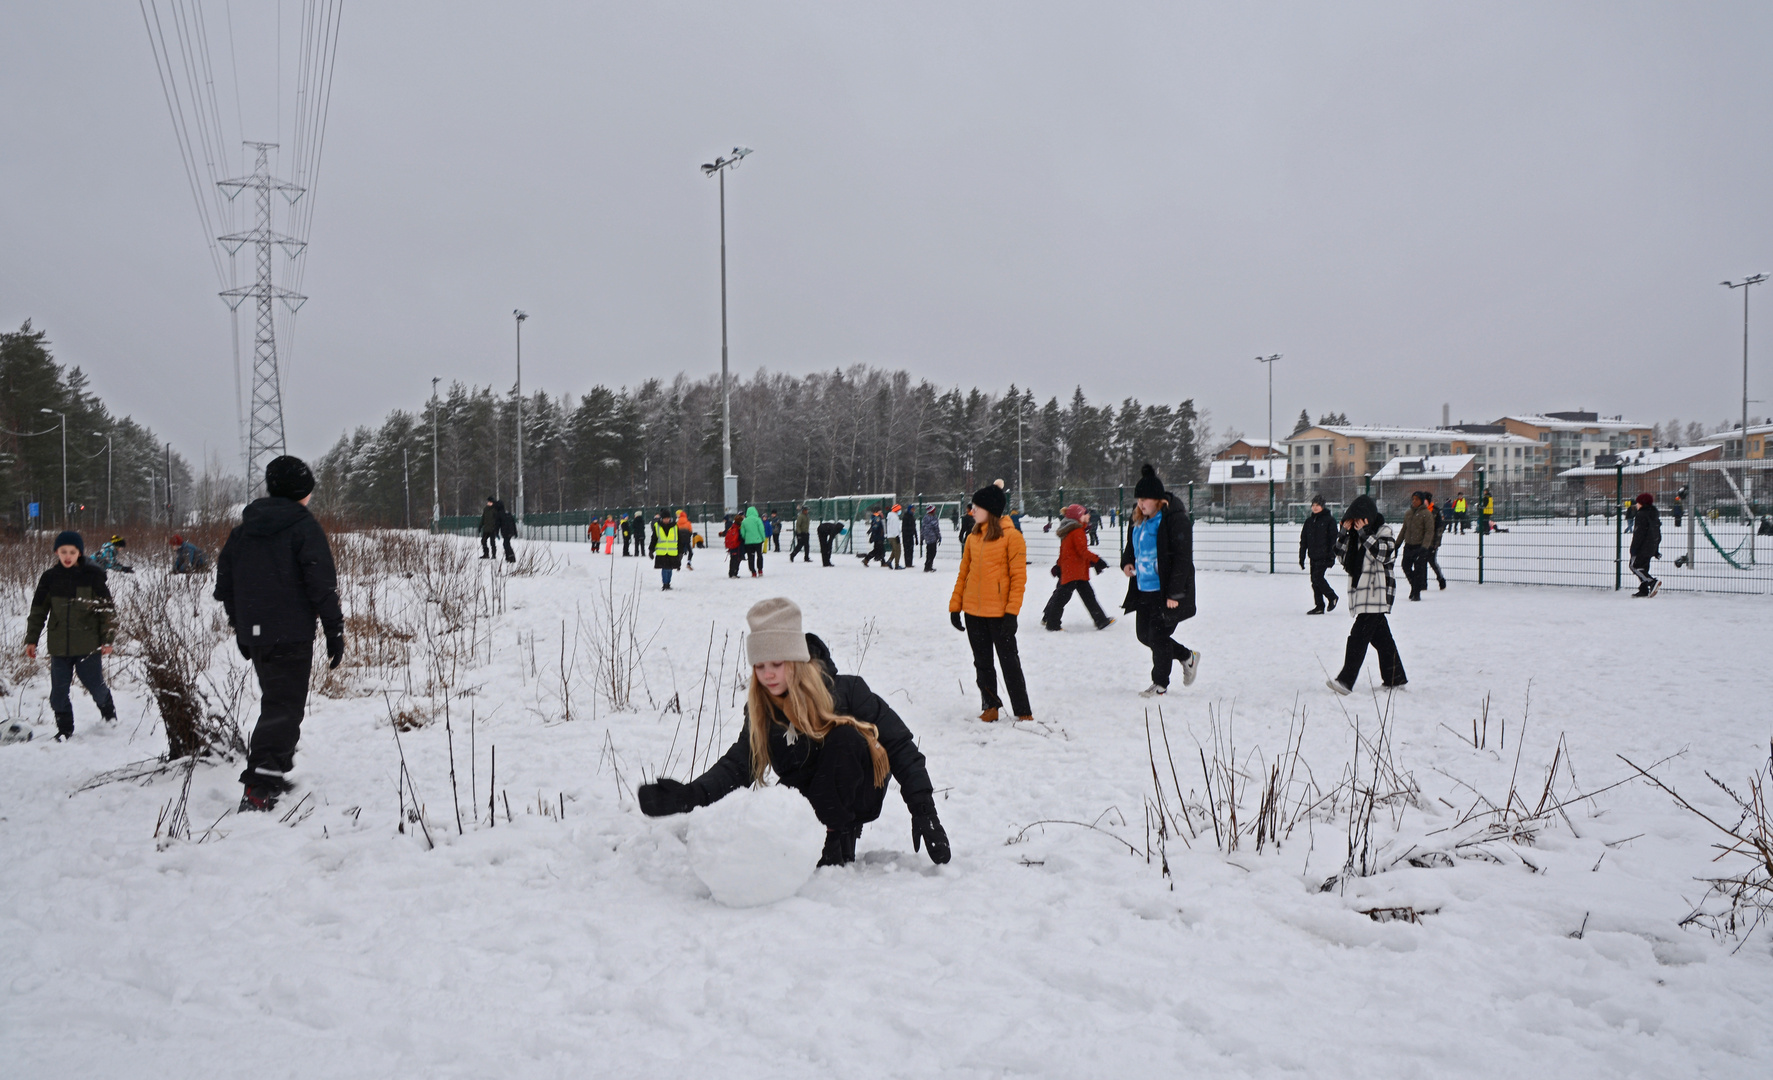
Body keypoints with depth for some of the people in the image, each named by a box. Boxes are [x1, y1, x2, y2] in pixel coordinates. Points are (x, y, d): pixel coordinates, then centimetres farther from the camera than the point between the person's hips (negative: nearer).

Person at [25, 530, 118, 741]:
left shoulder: (93, 575, -4)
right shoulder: (50, 577, 3)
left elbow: (107, 609, -1)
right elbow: (38, 610, 11)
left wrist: (108, 639, -4)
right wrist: (31, 639, 9)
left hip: (88, 645, -3)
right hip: (59, 646, 3)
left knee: (95, 685, 4)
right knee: (58, 691, 5)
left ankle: (110, 716, 30)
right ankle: (64, 730, 18)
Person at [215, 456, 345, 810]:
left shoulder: (243, 528, 12)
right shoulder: (304, 527, -8)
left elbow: (224, 581, 17)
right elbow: (322, 584, -13)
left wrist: (240, 627, 25)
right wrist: (334, 631, -8)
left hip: (254, 635, 7)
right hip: (291, 634, -7)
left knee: (276, 701, 21)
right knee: (284, 707, -6)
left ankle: (273, 776, 25)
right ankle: (259, 789, -15)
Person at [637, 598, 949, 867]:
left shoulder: (844, 691, -21)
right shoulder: (761, 710, -7)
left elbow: (900, 746, -19)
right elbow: (738, 764, -14)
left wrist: (923, 810, -25)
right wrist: (689, 795, -32)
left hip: (856, 797, -3)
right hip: (805, 799, 4)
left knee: (844, 736, -32)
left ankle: (837, 843, -21)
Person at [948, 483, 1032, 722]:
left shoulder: (1011, 537, -8)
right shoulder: (973, 537, 8)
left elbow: (1018, 577, -10)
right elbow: (963, 573, 13)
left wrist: (1011, 612, -15)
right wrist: (955, 606, 8)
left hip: (999, 612, -6)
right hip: (973, 612, 6)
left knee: (1009, 662, 1)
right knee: (982, 662, 13)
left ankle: (1023, 712, 10)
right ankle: (990, 706, 25)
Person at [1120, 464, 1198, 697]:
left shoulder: (1175, 519, -17)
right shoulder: (1141, 520, 9)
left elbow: (1183, 558, -19)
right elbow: (1132, 546, 24)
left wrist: (1175, 593, -22)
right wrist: (1126, 562, 1)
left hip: (1166, 592, -9)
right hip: (1144, 590, 9)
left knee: (1158, 636, -3)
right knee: (1144, 634, 14)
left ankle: (1160, 684, 16)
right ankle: (1187, 656, 34)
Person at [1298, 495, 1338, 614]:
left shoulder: (1329, 520, -2)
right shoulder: (1309, 521, 14)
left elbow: (1333, 539, -5)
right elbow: (1303, 541, 16)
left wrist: (1332, 556, -12)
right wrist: (1301, 558, 13)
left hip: (1324, 556, -6)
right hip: (1313, 557, 6)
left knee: (1317, 577, -15)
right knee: (1314, 581, 4)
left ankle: (1332, 597, 6)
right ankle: (1319, 606, 10)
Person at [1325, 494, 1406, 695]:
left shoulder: (1383, 530, -4)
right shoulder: (1356, 533, 16)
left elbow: (1385, 554, -20)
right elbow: (1344, 558, 13)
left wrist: (1364, 533, -18)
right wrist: (1345, 533, 1)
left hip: (1377, 593, -8)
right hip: (1361, 592, 8)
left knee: (1359, 635, -14)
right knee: (1380, 637, 12)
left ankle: (1346, 680, -18)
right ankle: (1394, 678, 21)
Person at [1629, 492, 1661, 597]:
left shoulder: (1642, 514, -13)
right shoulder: (1655, 515, 15)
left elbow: (1639, 533, -19)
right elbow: (1658, 534, 19)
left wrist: (1633, 549, -17)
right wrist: (1656, 550, 23)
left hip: (1643, 547, -9)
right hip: (1651, 548, 9)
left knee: (1634, 566, -5)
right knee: (1643, 567, 13)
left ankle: (1652, 582, -18)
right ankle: (1644, 589, 9)